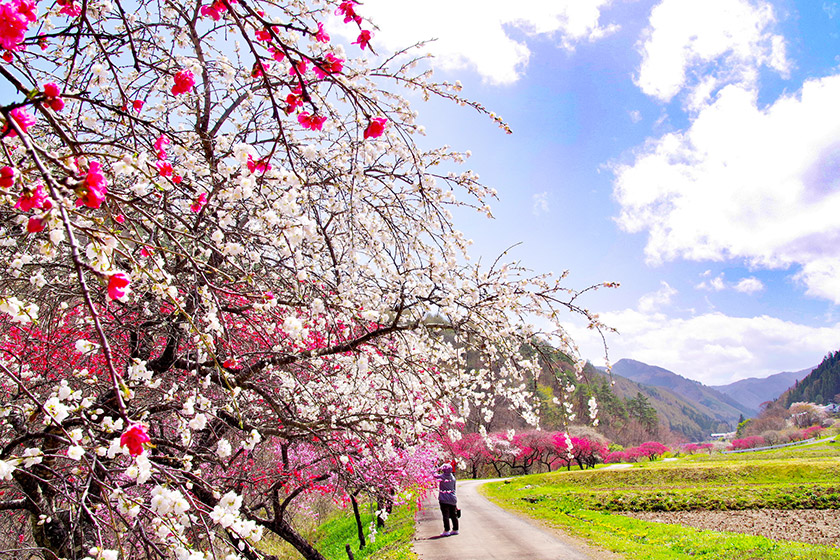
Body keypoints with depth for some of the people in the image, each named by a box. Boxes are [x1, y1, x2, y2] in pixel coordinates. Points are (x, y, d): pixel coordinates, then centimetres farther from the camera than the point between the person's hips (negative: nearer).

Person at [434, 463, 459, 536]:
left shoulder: (441, 476, -13)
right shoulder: (453, 477, 4)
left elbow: (435, 475, 6)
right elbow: (454, 488, 11)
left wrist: (438, 470, 22)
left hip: (444, 500, -5)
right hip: (452, 499, 5)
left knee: (446, 515, -1)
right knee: (454, 515, 12)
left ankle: (446, 531, 0)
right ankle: (455, 529, 20)